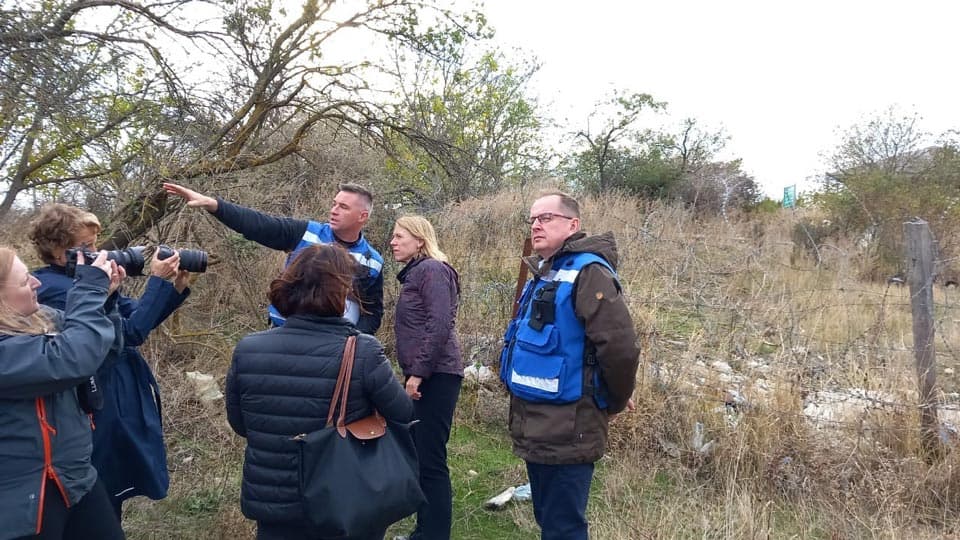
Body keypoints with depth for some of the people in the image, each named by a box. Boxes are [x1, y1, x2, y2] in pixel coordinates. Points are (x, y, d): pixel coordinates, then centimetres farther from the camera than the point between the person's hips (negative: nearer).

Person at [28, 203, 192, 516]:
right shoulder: (57, 289, -22)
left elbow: (137, 317, 9)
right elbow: (129, 333, -23)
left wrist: (177, 289, -5)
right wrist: (157, 281, -22)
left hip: (120, 400, 9)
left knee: (110, 491, 23)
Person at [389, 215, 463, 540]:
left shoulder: (432, 269, -10)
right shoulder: (414, 273, 18)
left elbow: (440, 325, -20)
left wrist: (417, 373, -19)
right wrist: (415, 373, 16)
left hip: (435, 375, -10)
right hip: (424, 376, 10)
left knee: (431, 460, -4)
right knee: (419, 455, 15)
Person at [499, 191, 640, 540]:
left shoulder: (587, 272, -18)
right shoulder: (543, 273, 12)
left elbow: (620, 347, -25)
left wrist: (613, 402, -9)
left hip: (565, 430, -9)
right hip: (536, 427, 9)